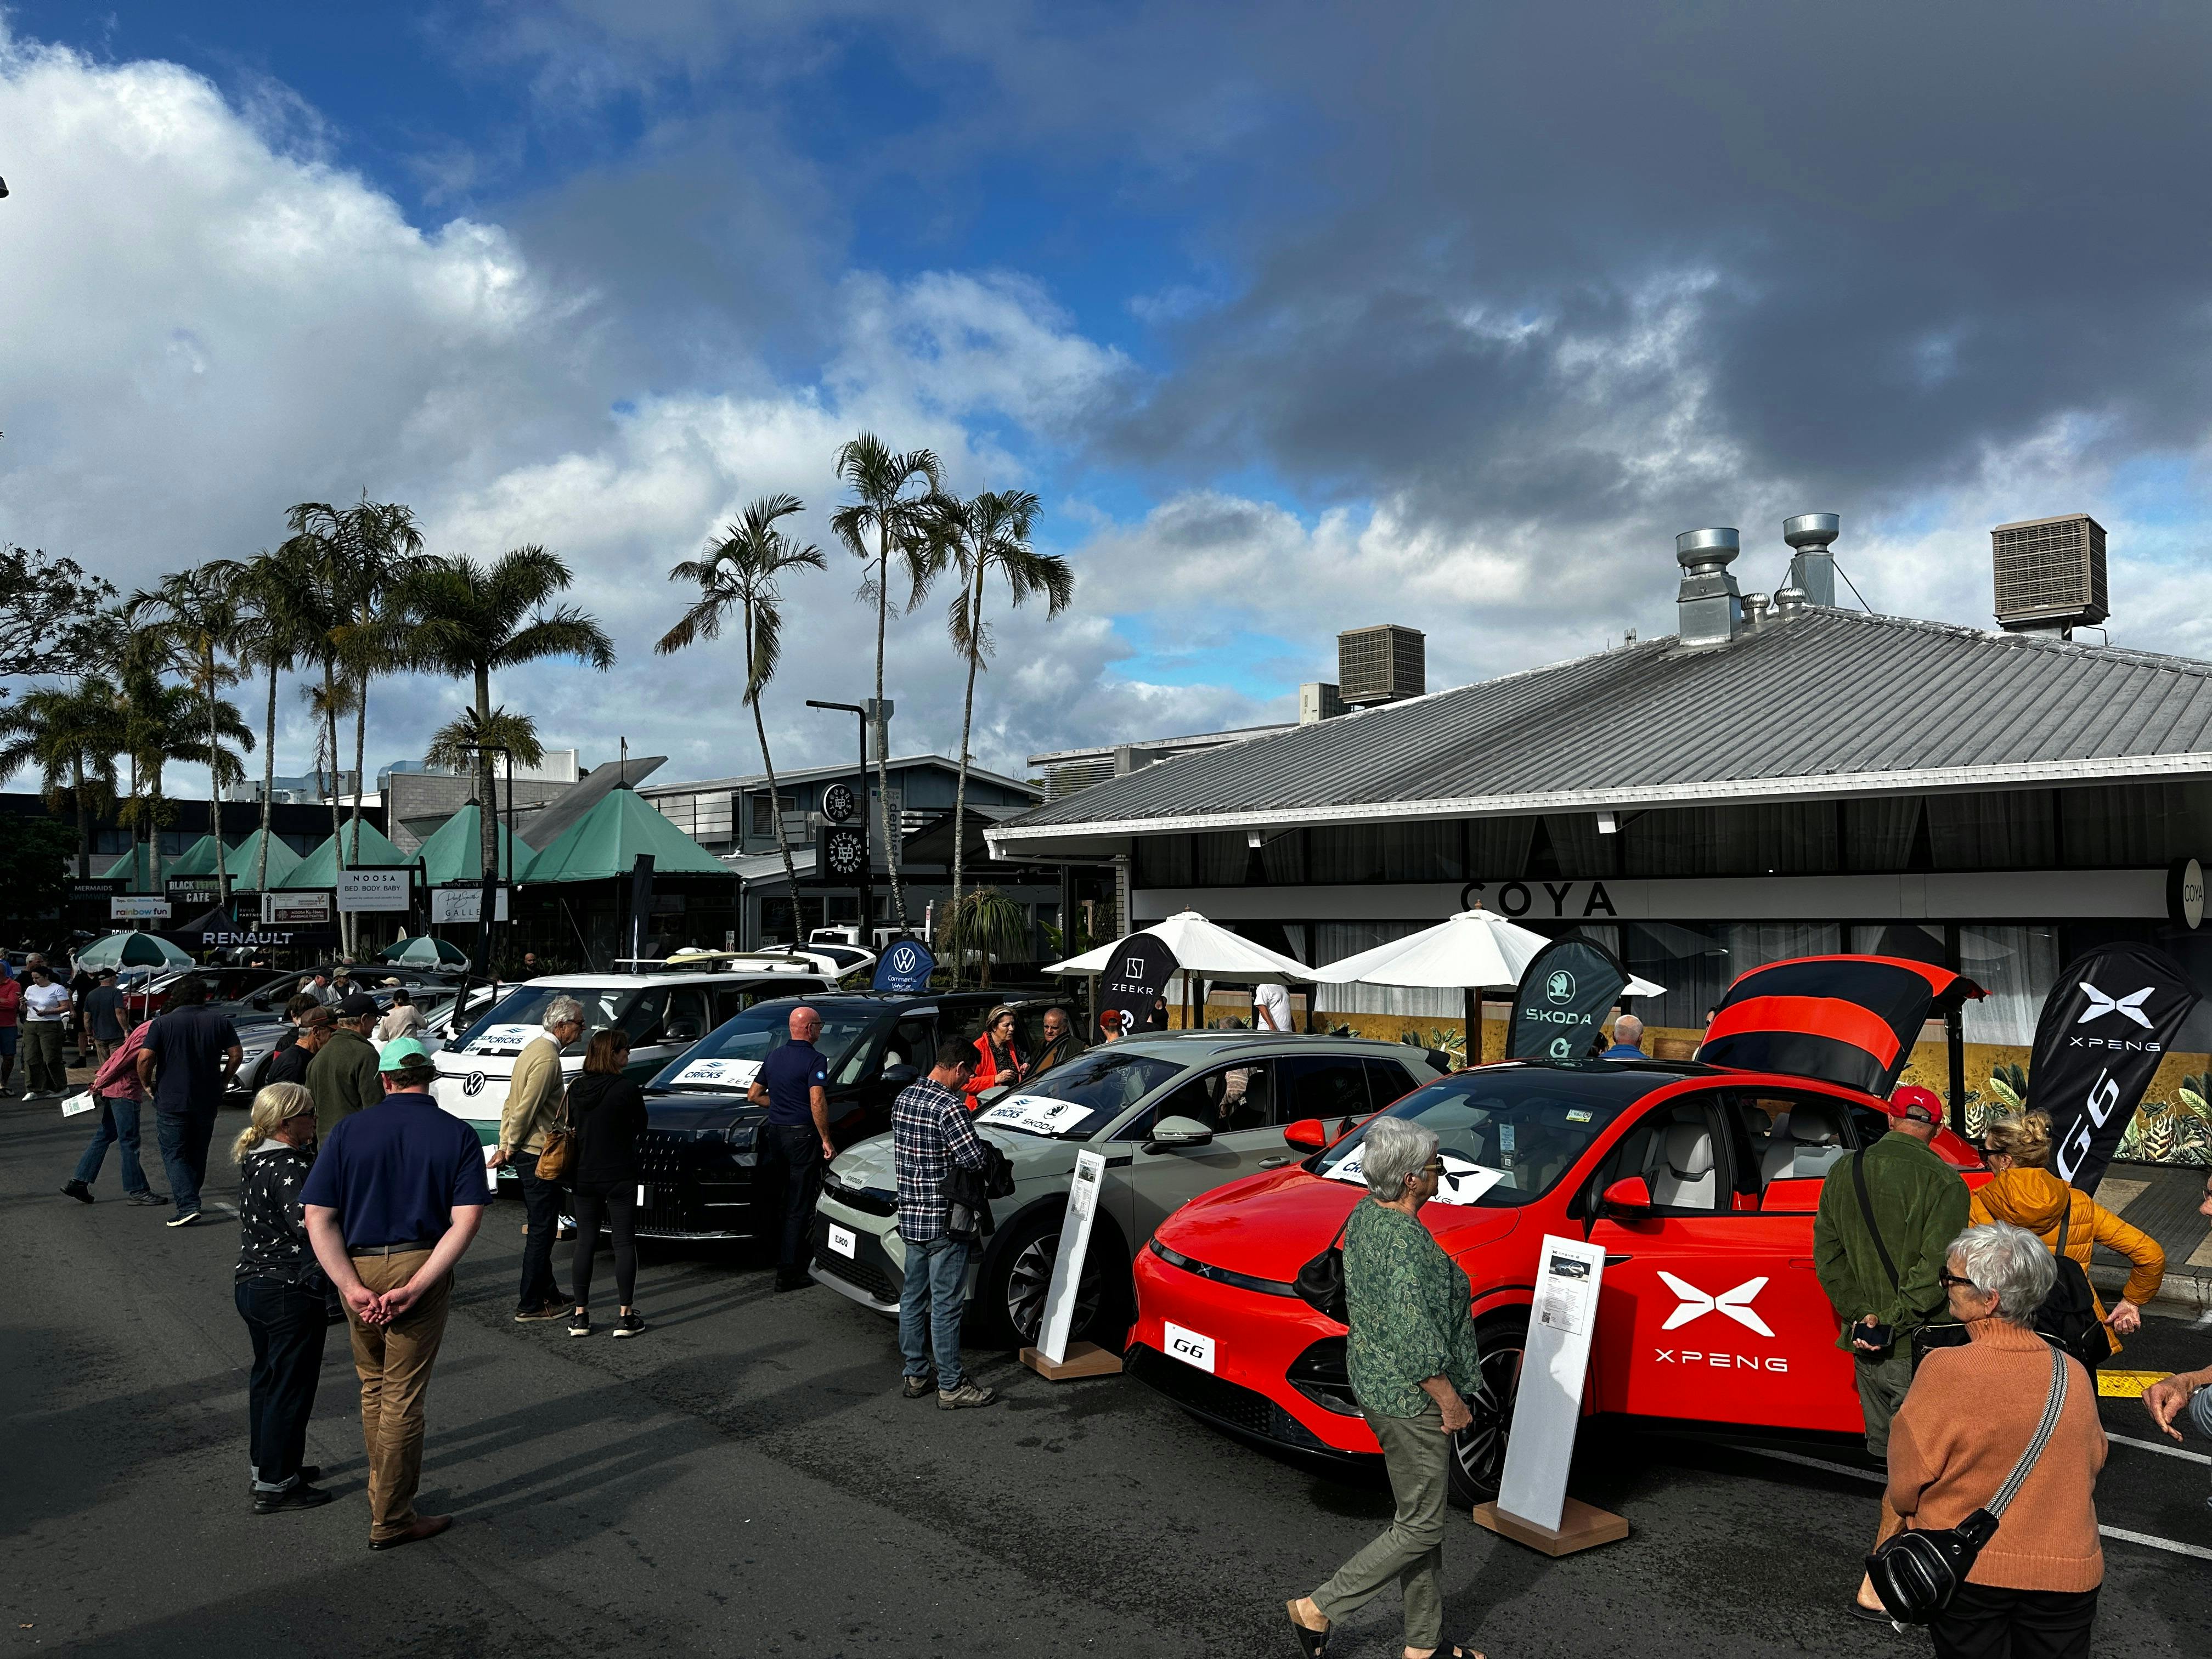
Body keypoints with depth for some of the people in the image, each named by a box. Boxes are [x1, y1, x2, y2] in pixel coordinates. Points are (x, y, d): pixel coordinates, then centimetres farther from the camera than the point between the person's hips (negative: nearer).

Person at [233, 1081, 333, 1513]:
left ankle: (266, 1465, 35)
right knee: (292, 1387, 2)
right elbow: (309, 1223, -33)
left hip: (250, 1283, 10)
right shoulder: (287, 1165, -23)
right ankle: (275, 1485, 11)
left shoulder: (254, 1157, 6)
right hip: (289, 1292, -10)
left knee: (267, 1377, 22)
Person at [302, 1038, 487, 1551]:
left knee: (373, 1384, 22)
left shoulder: (349, 1130, 1)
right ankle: (389, 1520, 14)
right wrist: (413, 1289, -17)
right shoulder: (457, 1135, -3)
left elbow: (318, 1219, -6)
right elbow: (466, 1219, -15)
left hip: (357, 1268, 2)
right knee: (402, 1396, 6)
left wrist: (351, 1288, -11)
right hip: (420, 1267, -2)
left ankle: (387, 1489, 38)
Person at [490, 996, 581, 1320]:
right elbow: (526, 1108, -21)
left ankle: (546, 1292, 29)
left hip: (525, 1152, 10)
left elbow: (511, 1104, 16)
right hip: (539, 1154, -10)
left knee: (541, 1227, 19)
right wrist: (510, 1148, -9)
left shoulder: (534, 1048, 14)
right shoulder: (548, 1058, -19)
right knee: (542, 1230, -2)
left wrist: (505, 1146, 14)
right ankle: (530, 1305, 5)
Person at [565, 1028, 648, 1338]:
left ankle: (580, 1316, 14)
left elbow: (573, 1127, 9)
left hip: (583, 1177, 4)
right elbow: (640, 1127, -2)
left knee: (585, 1243, 12)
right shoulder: (628, 1088, -15)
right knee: (624, 1243, 4)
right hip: (619, 1177, -4)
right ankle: (625, 1316, 5)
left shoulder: (576, 1088, -1)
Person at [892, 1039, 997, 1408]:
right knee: (946, 1305, 0)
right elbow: (976, 1159, -23)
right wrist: (989, 1154, -2)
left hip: (909, 1218, 9)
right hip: (944, 1221, -9)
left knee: (913, 1299, 16)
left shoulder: (904, 1097, 8)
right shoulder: (949, 1106, -20)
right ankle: (952, 1387, 8)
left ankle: (914, 1376, 26)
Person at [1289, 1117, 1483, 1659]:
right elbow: (1415, 1338, -27)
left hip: (1375, 1384, 10)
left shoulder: (1365, 1214, 2)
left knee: (1421, 1517, 20)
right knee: (1420, 1527, 6)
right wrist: (1451, 1402, -15)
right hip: (1409, 1400, -10)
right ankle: (1318, 1609, 13)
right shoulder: (1405, 1240, -28)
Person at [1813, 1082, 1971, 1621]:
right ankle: (1875, 1586, 2)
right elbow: (1935, 1271, -20)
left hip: (1866, 1347, 5)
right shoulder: (1943, 1182, -12)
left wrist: (1860, 1315, 3)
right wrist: (1889, 1319, -15)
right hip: (1918, 1348, -5)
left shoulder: (1844, 1173, 6)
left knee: (1899, 1458, 19)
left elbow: (1827, 1255, 6)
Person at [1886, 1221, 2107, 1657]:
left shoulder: (1946, 1369, -21)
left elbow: (1908, 1474, -10)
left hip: (1967, 1570, -3)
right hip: (2067, 1572, 3)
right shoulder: (2075, 1374, -7)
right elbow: (2093, 1461, 9)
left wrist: (1899, 1507, 13)